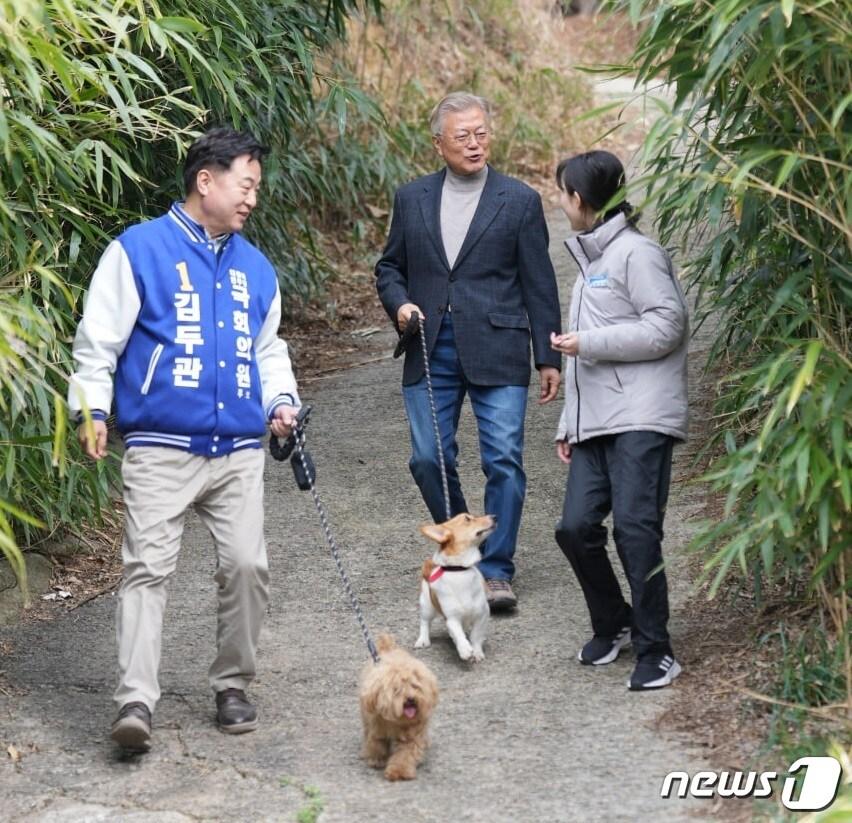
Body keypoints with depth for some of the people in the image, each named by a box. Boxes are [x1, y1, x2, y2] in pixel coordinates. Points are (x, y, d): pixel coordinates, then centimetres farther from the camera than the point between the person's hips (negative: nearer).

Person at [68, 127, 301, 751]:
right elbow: (99, 341, 1)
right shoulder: (139, 251, 1)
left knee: (247, 566, -4)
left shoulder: (255, 268, 18)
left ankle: (233, 687, 14)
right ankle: (136, 702, -16)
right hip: (160, 448, -5)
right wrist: (92, 408, -7)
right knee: (148, 568, -12)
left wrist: (281, 401, 11)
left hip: (239, 451, 5)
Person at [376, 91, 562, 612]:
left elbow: (539, 285, 3)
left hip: (497, 350, -3)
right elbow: (390, 267, 19)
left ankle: (496, 570, 2)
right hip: (431, 350, 3)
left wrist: (549, 358, 1)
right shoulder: (412, 199, 10)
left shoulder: (519, 201, 3)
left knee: (504, 460, -6)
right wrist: (399, 303, -3)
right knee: (429, 459, 3)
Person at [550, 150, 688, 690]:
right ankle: (613, 625, 20)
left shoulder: (636, 253, -6)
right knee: (576, 527, 0)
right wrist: (568, 425, 24)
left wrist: (589, 343, -12)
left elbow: (667, 326, -15)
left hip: (641, 421, -9)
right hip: (595, 423, 9)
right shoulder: (591, 260, 24)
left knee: (635, 528, -14)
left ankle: (656, 651, -7)